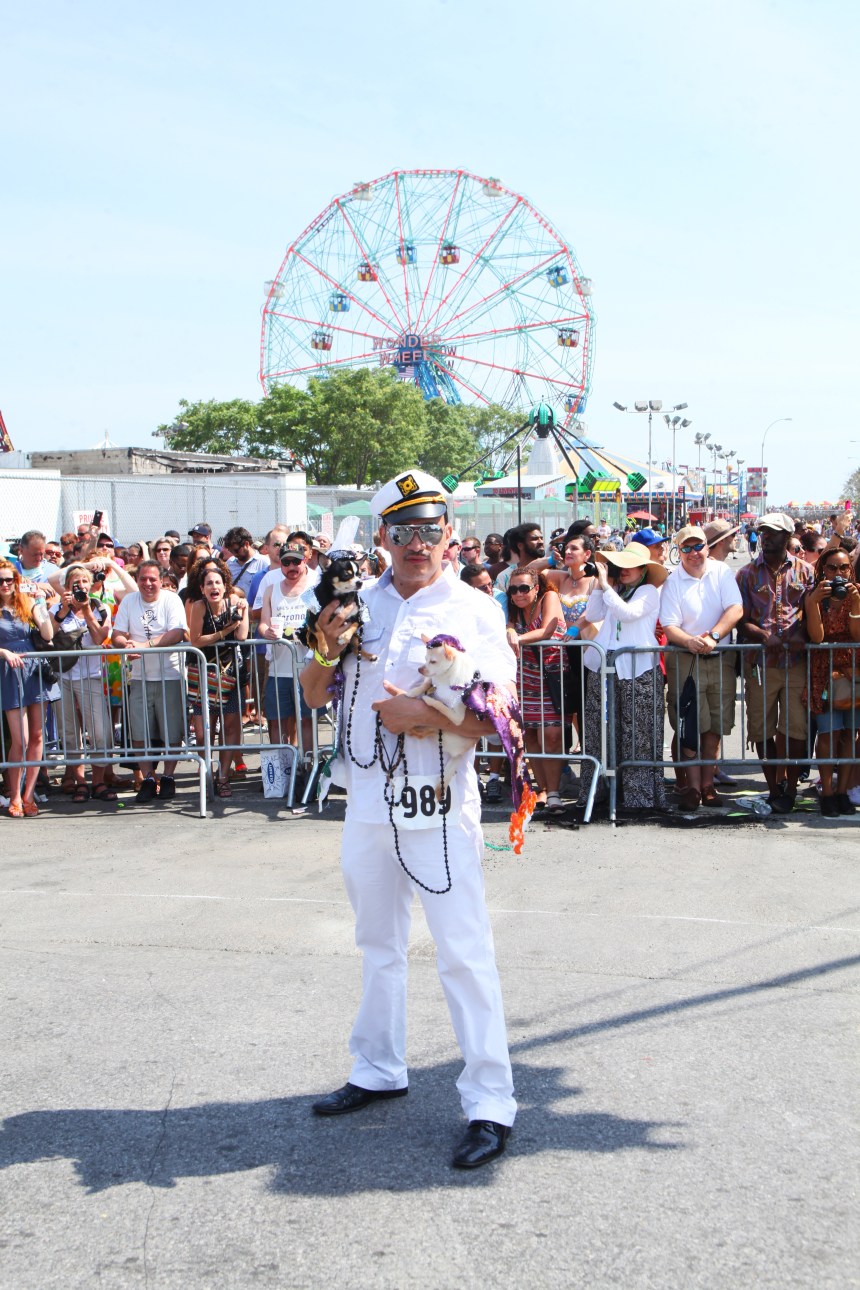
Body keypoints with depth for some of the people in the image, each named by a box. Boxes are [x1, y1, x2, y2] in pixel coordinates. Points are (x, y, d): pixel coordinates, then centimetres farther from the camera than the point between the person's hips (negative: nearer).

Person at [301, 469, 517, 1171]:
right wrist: (327, 646, -8)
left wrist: (428, 715, -24)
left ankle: (491, 1103, -3)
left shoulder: (473, 609, -5)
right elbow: (315, 694, 11)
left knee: (463, 950, -8)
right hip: (368, 796, 6)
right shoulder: (360, 603, 8)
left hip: (438, 801, -6)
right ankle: (379, 1069, 34)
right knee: (378, 941, 19)